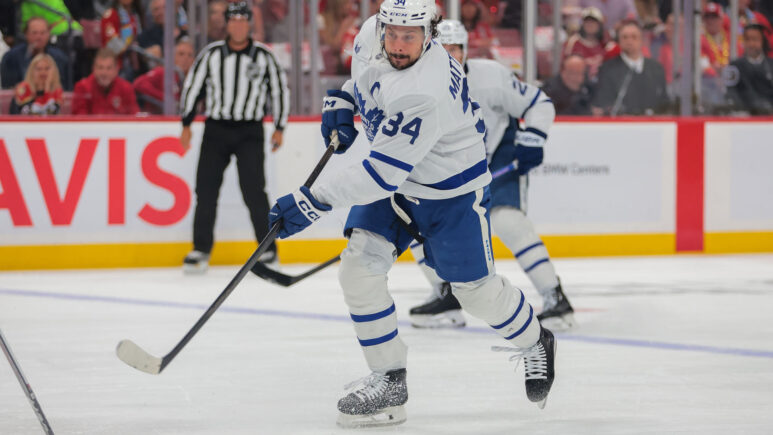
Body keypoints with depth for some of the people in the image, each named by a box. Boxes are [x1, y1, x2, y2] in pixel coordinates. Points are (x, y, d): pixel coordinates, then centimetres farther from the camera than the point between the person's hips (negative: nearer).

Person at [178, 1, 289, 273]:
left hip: (250, 132, -2)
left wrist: (279, 128, 4)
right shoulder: (211, 55, 2)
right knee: (206, 189, -1)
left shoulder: (263, 56, 0)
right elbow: (192, 86, 8)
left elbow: (279, 90, 7)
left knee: (253, 190, -10)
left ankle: (268, 249, -1)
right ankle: (201, 249, 9)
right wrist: (186, 124, 6)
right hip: (215, 130, 2)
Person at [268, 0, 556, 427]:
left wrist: (313, 201, -42)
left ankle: (534, 344, 41)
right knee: (359, 265, -11)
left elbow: (382, 174, -41)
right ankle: (389, 380, 1)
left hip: (452, 192, -7)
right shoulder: (381, 49, -11)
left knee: (475, 289, 8)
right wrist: (339, 105, -3)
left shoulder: (424, 95, -38)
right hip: (396, 183, 7)